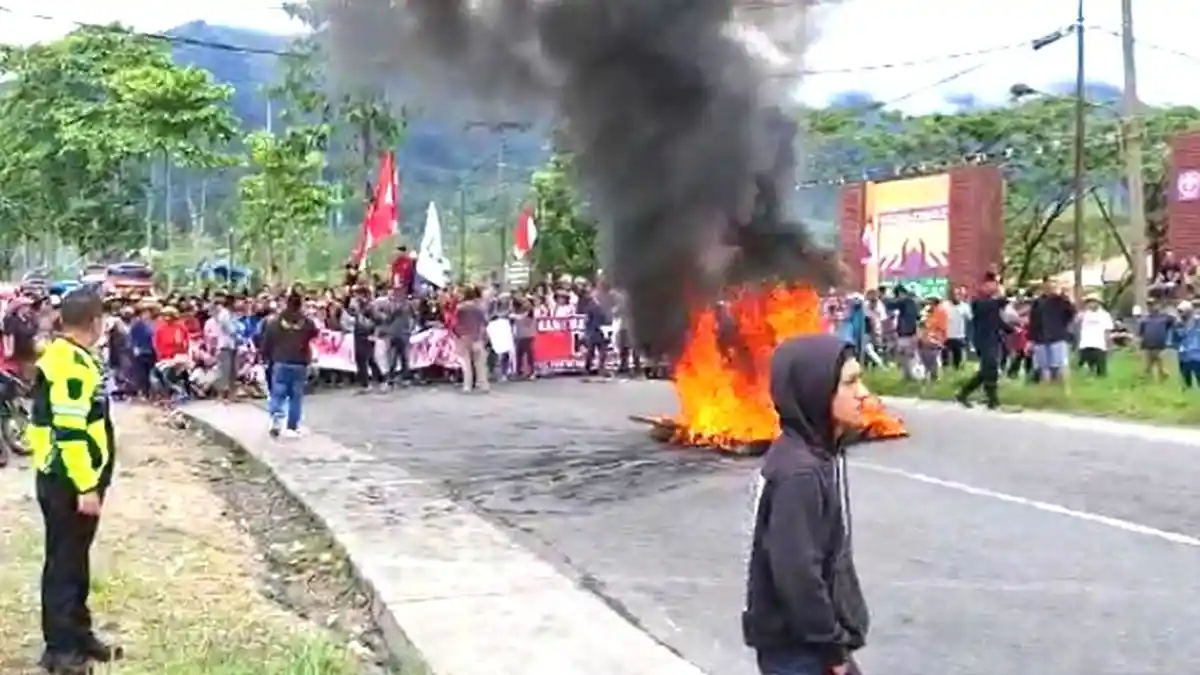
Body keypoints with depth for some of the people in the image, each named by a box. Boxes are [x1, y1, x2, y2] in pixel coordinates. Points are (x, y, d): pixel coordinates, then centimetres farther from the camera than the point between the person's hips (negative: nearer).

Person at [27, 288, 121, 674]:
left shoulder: (65, 357, 12)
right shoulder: (71, 364, -20)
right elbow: (69, 432, -25)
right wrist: (86, 486, -23)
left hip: (70, 479, 10)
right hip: (69, 482, -10)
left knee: (75, 560, 17)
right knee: (64, 563, -1)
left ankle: (78, 636, 28)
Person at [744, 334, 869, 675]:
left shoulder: (823, 453, 3)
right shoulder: (798, 474, -27)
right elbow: (796, 575, -26)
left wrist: (836, 639, 16)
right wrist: (833, 647, -15)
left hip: (813, 640, 9)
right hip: (796, 646, -9)